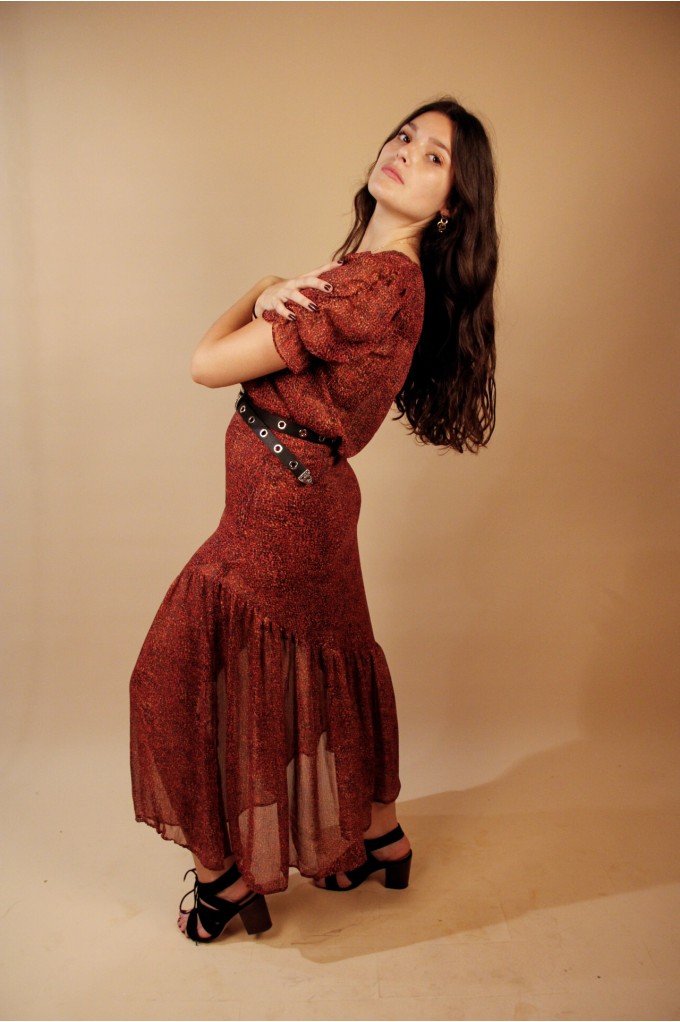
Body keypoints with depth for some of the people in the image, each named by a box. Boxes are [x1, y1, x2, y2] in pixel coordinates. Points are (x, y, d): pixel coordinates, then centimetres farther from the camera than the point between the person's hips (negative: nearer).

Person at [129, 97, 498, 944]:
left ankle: (230, 871, 29)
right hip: (312, 503, 9)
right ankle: (378, 835, 42)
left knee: (198, 674, 7)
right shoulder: (372, 271, 9)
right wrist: (274, 298, -11)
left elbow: (209, 364, -19)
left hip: (278, 512, -9)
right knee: (326, 667, 21)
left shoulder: (374, 286, -23)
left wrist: (260, 295, 1)